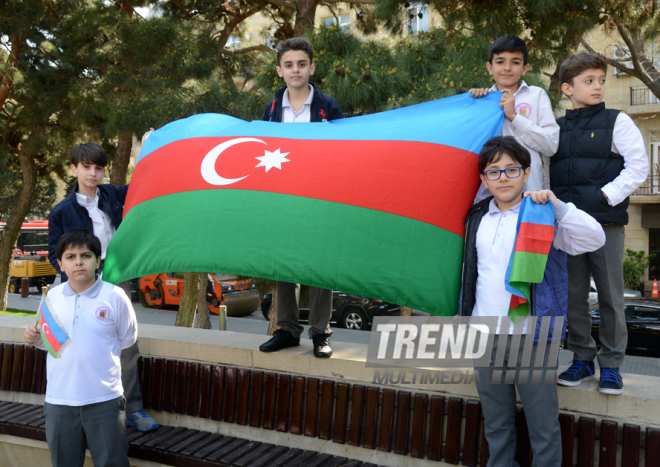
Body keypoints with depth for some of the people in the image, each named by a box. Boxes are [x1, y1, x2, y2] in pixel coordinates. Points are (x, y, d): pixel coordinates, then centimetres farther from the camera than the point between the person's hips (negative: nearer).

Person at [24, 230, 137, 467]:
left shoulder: (115, 296, -7)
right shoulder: (52, 296, 3)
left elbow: (127, 338, 4)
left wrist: (99, 350, -1)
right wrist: (36, 339, -4)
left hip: (105, 399, -3)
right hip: (59, 400, 3)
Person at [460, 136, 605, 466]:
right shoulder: (477, 219, 9)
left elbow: (595, 239, -16)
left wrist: (558, 206, -26)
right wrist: (463, 317, 19)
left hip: (531, 339, -4)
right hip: (486, 338, 4)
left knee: (543, 425, 5)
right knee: (496, 424, 16)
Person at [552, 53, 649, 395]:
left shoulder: (617, 122, 4)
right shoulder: (555, 128, 12)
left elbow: (638, 167, -2)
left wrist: (607, 195, -11)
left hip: (606, 223, -3)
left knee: (610, 297, 3)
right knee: (573, 295, 8)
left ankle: (611, 364, 15)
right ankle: (582, 359, 22)